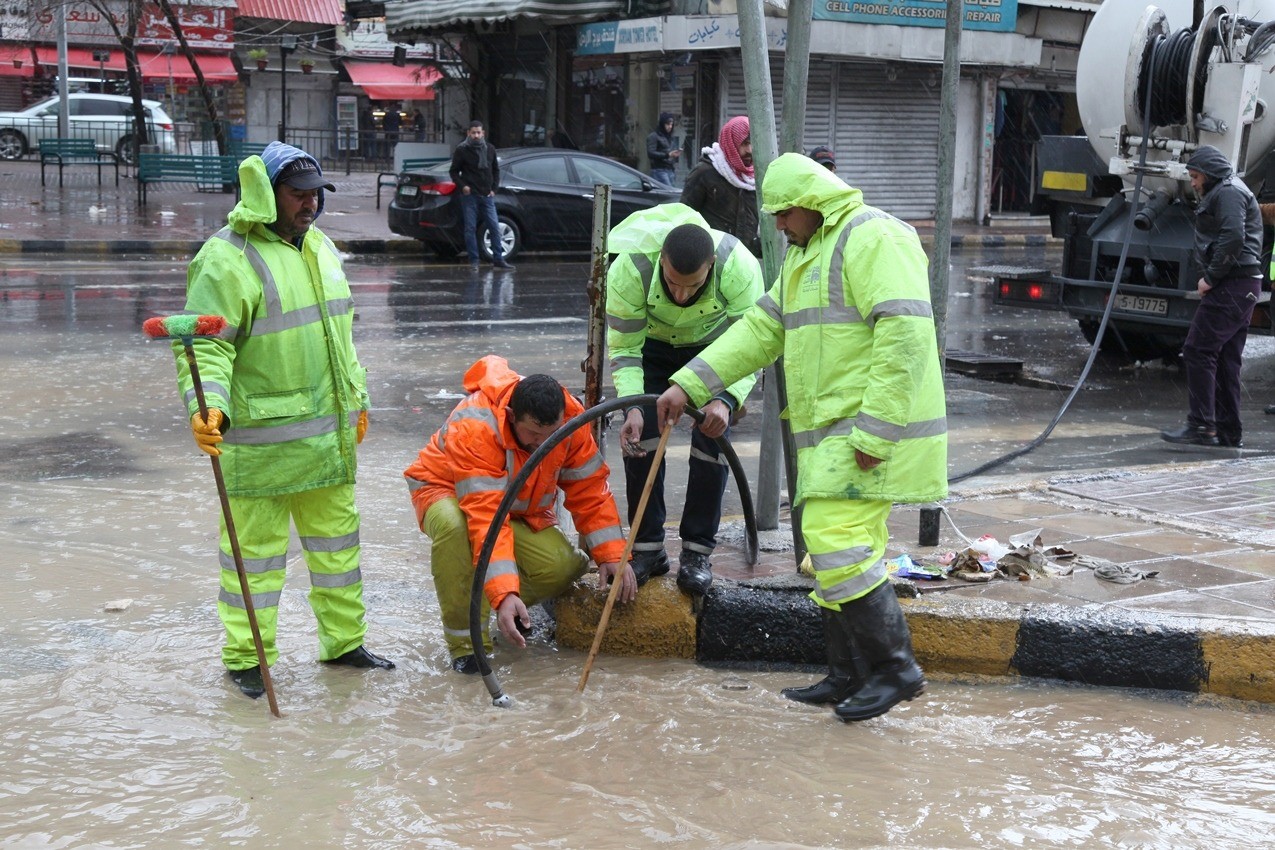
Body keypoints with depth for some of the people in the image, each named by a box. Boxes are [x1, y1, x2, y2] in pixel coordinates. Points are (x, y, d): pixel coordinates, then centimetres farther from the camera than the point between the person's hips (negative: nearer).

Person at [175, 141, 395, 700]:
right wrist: (208, 406, -34)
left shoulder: (320, 248, 14)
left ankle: (344, 642, 28)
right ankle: (246, 658, 13)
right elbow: (206, 345, -19)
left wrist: (356, 397, 26)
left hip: (329, 432, 8)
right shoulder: (228, 259, -13)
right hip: (260, 438, -8)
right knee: (255, 547, 1)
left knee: (338, 536, 15)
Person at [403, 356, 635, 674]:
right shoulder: (474, 428, -38)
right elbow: (486, 519, -44)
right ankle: (465, 642, -24)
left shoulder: (571, 417, -22)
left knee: (563, 568, -24)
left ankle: (512, 610, 10)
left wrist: (613, 555, -20)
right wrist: (504, 594, -52)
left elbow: (591, 492, -11)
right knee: (452, 526, -42)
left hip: (520, 508, 4)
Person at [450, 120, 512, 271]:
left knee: (494, 227, 1)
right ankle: (473, 260, 5)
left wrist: (494, 188, 8)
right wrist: (462, 185, -13)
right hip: (470, 195, -3)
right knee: (470, 228, -1)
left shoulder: (490, 150, 10)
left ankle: (498, 259, 7)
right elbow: (454, 171, 2)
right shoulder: (462, 150, -2)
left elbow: (496, 170, 19)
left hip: (487, 195, 3)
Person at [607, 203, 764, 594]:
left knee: (712, 441, -11)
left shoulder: (739, 267, -39)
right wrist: (631, 406, -42)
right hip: (652, 344, 1)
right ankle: (647, 548, 3)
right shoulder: (629, 268, -38)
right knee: (640, 440, -9)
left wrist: (726, 400, -48)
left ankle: (697, 552, 1)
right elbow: (624, 348, -26)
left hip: (715, 346, 0)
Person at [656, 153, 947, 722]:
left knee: (837, 540, -15)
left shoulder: (871, 237, -13)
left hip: (867, 432, -10)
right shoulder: (808, 252, 21)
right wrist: (689, 384, 11)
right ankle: (850, 675, 19)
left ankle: (895, 667, -5)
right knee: (833, 549, 11)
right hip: (832, 434, 10)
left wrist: (874, 434, -24)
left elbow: (906, 335, -22)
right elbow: (762, 330, 20)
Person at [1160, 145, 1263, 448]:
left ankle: (1201, 426, -14)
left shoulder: (1229, 192, -8)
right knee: (1226, 359, 11)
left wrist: (1211, 277, -17)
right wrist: (1212, 277, 10)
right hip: (1245, 285, 11)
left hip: (1230, 286, -11)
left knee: (1198, 351, -12)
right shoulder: (1225, 193, 25)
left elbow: (1233, 237, -22)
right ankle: (1229, 433, 13)